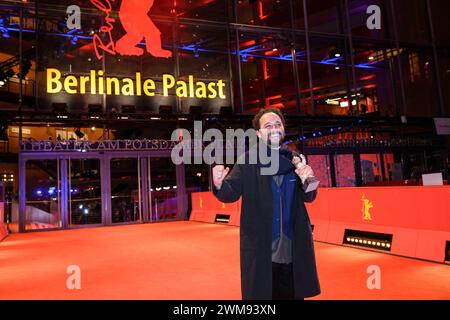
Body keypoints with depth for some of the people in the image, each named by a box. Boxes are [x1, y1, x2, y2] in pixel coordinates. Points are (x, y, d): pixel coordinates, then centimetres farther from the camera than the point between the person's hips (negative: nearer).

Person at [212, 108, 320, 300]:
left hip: (294, 252, 4)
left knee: (294, 295, 17)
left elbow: (309, 197, 8)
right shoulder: (248, 160, -5)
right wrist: (219, 185, -35)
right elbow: (231, 193, -13)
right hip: (260, 253, -3)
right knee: (261, 294, 10)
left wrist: (308, 180, -14)